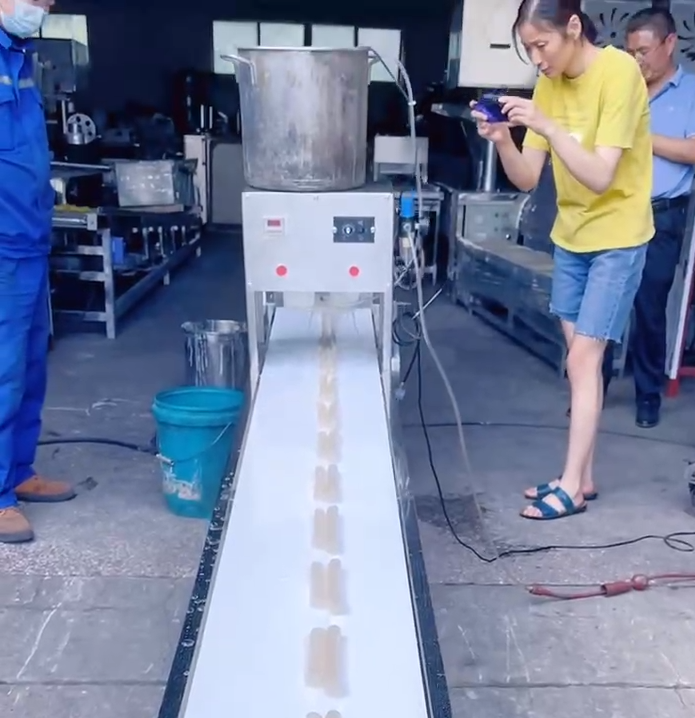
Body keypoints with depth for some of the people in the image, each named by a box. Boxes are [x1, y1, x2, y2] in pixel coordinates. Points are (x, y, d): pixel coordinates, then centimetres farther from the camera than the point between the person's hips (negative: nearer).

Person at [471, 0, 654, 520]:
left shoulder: (619, 73, -18)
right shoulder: (549, 84, 2)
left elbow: (600, 177, -25)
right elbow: (527, 179, -2)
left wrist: (548, 126, -32)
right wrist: (503, 141, -20)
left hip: (617, 238, -6)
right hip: (570, 235, 6)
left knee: (583, 359, -8)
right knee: (581, 359, 9)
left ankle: (572, 487, 3)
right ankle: (582, 475, 19)